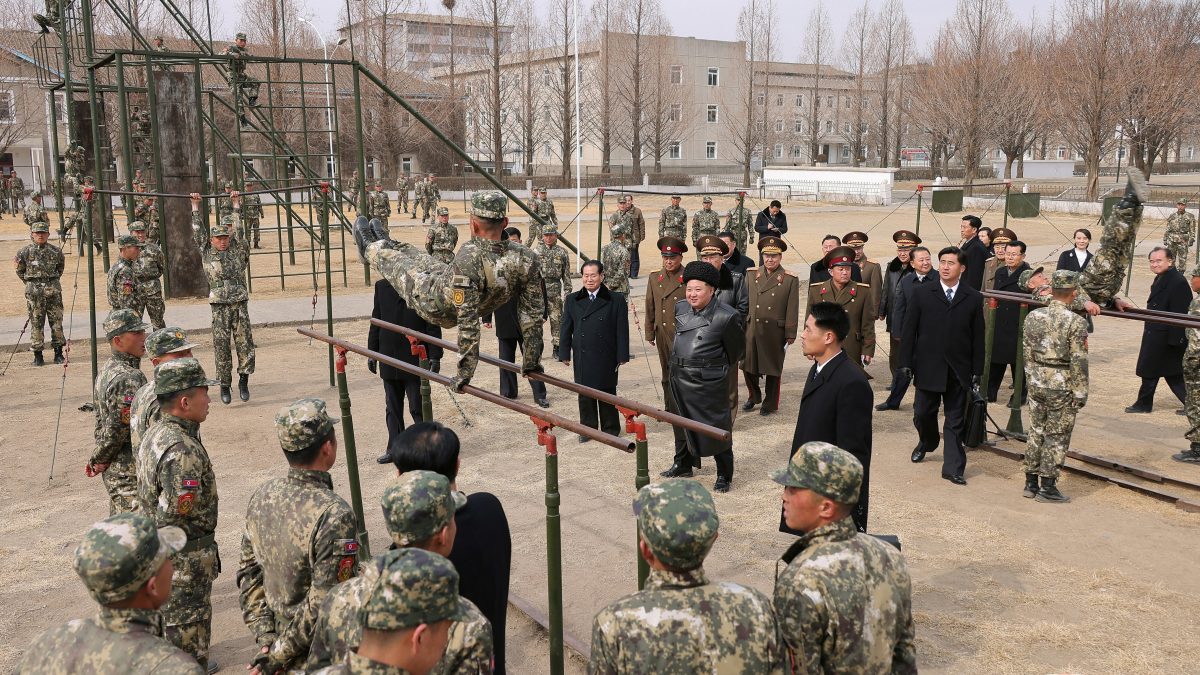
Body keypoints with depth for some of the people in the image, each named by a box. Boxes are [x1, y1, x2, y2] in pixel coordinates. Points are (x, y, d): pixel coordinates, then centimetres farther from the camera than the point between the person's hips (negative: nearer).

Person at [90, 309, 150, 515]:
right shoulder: (130, 378, -22)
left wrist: (98, 460, 15)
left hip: (112, 472, 10)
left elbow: (101, 421, 15)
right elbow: (119, 429, -22)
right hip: (129, 474, -10)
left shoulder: (107, 369, 10)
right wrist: (99, 460, -6)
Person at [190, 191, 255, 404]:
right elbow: (198, 231, 9)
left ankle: (244, 378, 10)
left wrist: (236, 205, 14)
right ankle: (224, 385, 10)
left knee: (245, 342, -3)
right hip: (220, 306, -1)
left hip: (240, 303, 1)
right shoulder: (206, 252, 8)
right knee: (222, 346, 1)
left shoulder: (236, 250, 10)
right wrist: (195, 206, 12)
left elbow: (239, 230, 10)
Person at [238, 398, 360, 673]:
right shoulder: (335, 516, -27)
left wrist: (265, 637, 4)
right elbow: (324, 604, -25)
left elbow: (249, 574, 3)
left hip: (278, 636, 7)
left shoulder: (261, 496, -4)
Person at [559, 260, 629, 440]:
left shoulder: (616, 299, -2)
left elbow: (622, 329, -3)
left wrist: (622, 356, -7)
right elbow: (566, 329, 8)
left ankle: (610, 428, 22)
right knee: (585, 394, 9)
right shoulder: (573, 300, 6)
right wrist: (565, 354, 2)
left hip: (607, 357, -2)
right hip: (582, 357, 2)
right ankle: (587, 428, 22)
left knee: (607, 393, 8)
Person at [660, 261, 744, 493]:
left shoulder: (726, 316, -17)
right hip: (679, 377, 6)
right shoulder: (680, 309, 2)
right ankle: (683, 465, 38)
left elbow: (736, 350, -5)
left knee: (717, 427, 3)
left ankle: (724, 475, 17)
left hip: (709, 382, -6)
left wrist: (717, 369, 6)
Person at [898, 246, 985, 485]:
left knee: (955, 422, 4)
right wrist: (906, 362, -5)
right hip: (928, 367, 0)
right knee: (923, 413, 7)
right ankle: (927, 442, 38)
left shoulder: (973, 298, 2)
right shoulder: (922, 294, 1)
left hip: (959, 370, 0)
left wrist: (977, 370, -1)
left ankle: (953, 468, 10)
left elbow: (978, 337, 3)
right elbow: (909, 330, 1)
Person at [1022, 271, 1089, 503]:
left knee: (1036, 432, 14)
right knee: (1057, 437, 4)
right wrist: (1080, 393, -6)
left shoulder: (1032, 317, 1)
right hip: (1062, 386, -5)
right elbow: (1078, 362, -14)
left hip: (1037, 383, 5)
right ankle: (1048, 487, 8)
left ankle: (1031, 483, 20)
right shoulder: (1076, 322, -14)